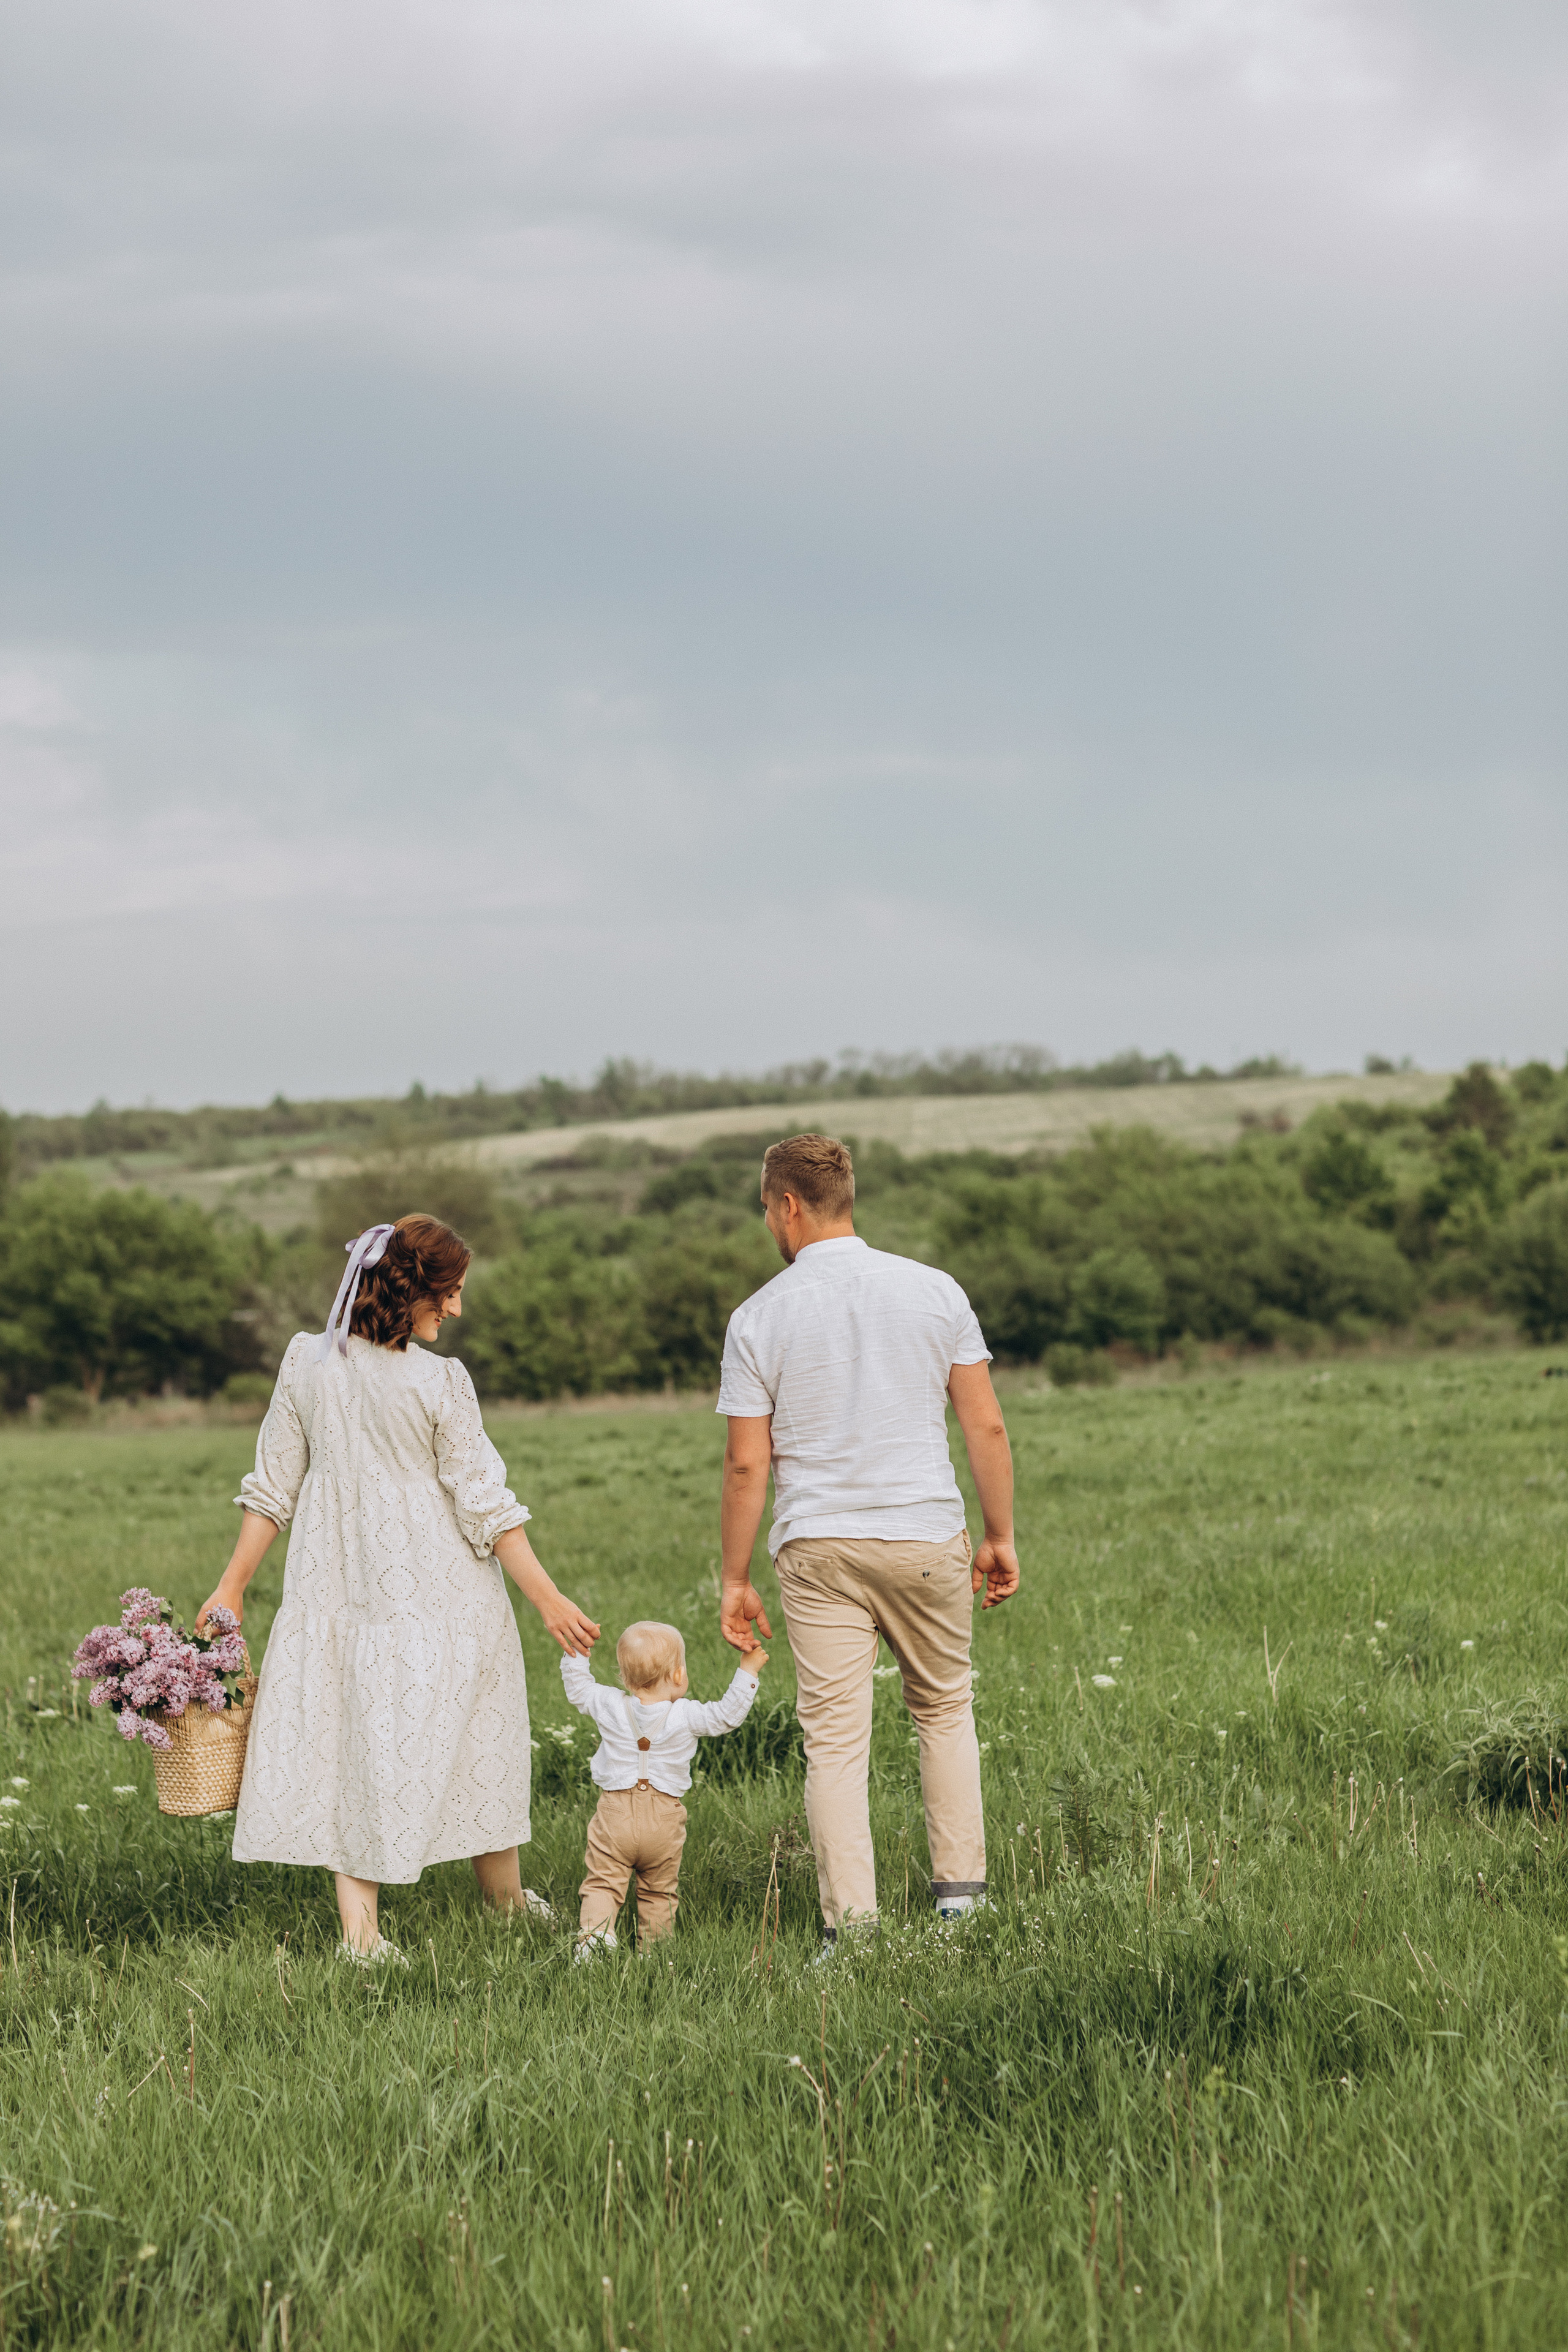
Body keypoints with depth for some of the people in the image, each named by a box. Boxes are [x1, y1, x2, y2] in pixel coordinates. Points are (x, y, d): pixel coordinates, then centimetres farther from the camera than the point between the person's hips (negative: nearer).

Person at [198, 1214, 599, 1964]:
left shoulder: (307, 1361, -3)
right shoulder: (438, 1382, -15)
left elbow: (272, 1486, 2)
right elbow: (484, 1505, -12)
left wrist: (233, 1585, 11)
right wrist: (548, 1600, -6)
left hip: (333, 1586, 3)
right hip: (436, 1589, -3)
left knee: (346, 1733, 7)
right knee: (472, 1731, 14)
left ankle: (358, 1922, 0)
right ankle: (505, 1894, 29)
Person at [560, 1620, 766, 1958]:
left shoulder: (609, 1707, -3)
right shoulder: (687, 1716, -8)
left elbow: (578, 1687, 13)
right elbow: (728, 1714, 1)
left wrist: (576, 1650, 26)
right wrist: (747, 1671, 7)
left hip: (615, 1816, 0)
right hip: (663, 1822, 0)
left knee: (603, 1882, 1)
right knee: (660, 1891, 16)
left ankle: (594, 1929, -22)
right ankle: (654, 1947, 18)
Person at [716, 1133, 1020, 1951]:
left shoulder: (759, 1317, -4)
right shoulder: (934, 1291, 1)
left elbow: (747, 1465, -3)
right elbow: (986, 1427, 1)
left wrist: (734, 1580, 5)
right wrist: (1000, 1538, 10)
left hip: (818, 1547, -2)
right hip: (926, 1539, 2)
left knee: (835, 1738, 0)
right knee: (945, 1708, 20)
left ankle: (850, 1927, -3)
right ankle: (960, 1890, 16)